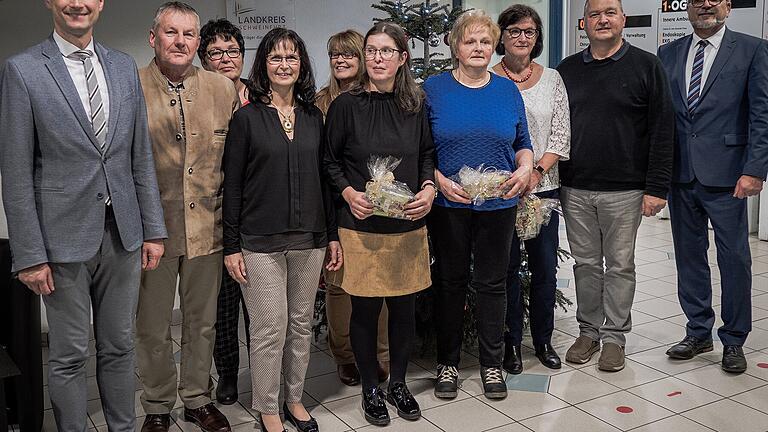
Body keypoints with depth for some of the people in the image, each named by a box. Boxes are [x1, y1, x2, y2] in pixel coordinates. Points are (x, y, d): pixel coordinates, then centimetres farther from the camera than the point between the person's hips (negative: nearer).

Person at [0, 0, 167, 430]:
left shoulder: (125, 67, 7)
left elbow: (142, 157, 9)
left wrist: (154, 229, 6)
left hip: (123, 233, 4)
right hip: (65, 236, -4)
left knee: (119, 346, 15)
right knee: (70, 356, 8)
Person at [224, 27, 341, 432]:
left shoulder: (313, 116, 8)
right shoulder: (247, 117, -3)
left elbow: (323, 178, 12)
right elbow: (232, 185, -4)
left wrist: (333, 234, 9)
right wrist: (231, 246, -7)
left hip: (309, 239, 4)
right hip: (260, 242, -4)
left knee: (302, 324, 12)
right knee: (270, 330, 0)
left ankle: (295, 399, 29)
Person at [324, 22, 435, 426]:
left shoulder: (416, 105, 5)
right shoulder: (345, 105, -3)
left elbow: (427, 155, 12)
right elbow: (329, 161, 2)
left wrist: (428, 189, -5)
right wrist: (349, 193, -13)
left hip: (407, 225, 3)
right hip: (360, 225, -2)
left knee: (404, 306, 10)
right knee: (365, 308, 5)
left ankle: (398, 383, 30)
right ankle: (370, 388, 25)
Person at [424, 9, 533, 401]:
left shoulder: (508, 90, 7)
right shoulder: (433, 89, -1)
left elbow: (523, 144, 13)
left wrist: (525, 168, -8)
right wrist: (440, 181, -16)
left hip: (498, 204, 2)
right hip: (448, 204, -2)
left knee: (493, 283, 9)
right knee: (450, 282, 8)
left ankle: (492, 364, 23)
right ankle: (447, 362, 23)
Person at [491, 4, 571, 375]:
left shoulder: (552, 79, 7)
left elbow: (560, 136, 4)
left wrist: (537, 171, -10)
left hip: (542, 187, 3)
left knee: (545, 267, 8)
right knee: (507, 268, 5)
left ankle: (543, 340, 25)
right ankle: (511, 343, 20)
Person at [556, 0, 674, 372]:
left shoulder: (646, 66, -1)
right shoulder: (567, 70, 9)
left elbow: (662, 131, -4)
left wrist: (656, 188, -9)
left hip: (624, 191, -3)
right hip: (575, 190, 3)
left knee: (620, 265, 7)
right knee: (585, 264, 11)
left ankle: (614, 335, 19)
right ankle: (588, 331, 24)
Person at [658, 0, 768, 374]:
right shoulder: (668, 54, 10)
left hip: (725, 174, -3)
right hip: (680, 174, 4)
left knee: (734, 258, 3)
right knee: (689, 255, 11)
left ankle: (733, 340, 18)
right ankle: (698, 332, 25)